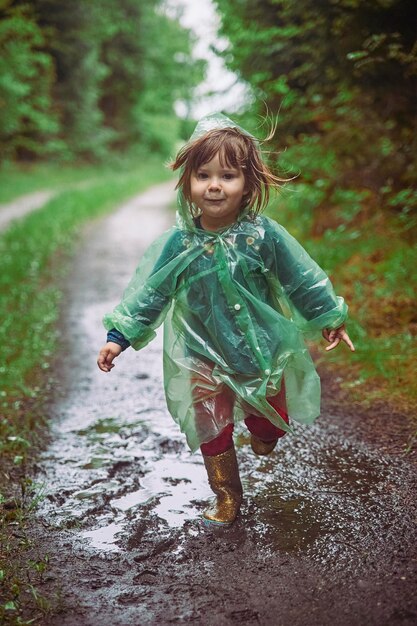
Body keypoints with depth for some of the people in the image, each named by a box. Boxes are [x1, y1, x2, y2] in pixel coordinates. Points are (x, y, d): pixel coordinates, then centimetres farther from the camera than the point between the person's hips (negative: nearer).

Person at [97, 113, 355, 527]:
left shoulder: (263, 235, -14)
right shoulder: (178, 243, -13)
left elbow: (304, 280, -3)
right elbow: (147, 291, -7)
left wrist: (329, 318, 6)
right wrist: (119, 336, -10)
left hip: (262, 350, 0)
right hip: (203, 357, 0)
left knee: (272, 424, 13)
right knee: (211, 431, 10)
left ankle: (261, 431, 51)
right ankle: (227, 496, 32)